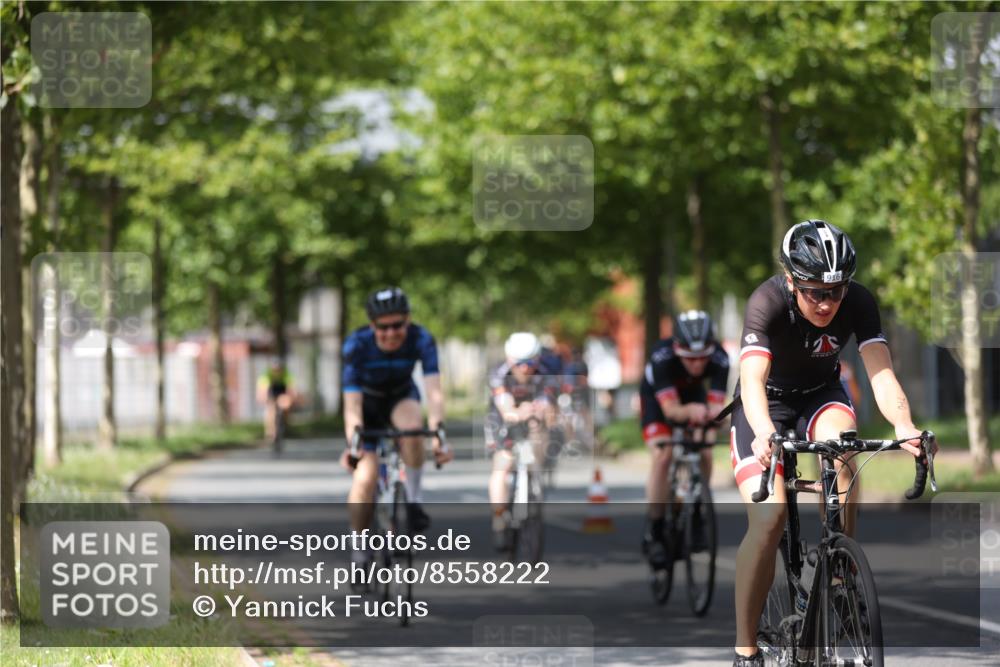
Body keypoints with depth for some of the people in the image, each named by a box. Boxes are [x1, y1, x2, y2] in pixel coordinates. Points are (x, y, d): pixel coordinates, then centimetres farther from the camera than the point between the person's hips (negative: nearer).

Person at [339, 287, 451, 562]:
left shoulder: (421, 340, -28)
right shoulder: (357, 345, -31)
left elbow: (433, 390, -37)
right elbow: (352, 403, -35)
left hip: (401, 398, 1)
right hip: (368, 402, -1)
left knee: (412, 424, -36)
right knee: (365, 477, -18)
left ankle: (414, 499, -16)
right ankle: (358, 552, -1)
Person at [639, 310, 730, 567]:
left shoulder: (719, 359, -33)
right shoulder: (662, 357, -39)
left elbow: (717, 404, -34)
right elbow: (670, 409, -42)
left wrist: (715, 413, -58)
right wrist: (691, 411, -64)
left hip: (694, 394, 3)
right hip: (657, 398, -3)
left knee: (705, 453, -17)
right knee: (662, 456, -22)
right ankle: (654, 531, -10)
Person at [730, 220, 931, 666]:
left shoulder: (858, 303, -24)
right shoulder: (767, 304, -31)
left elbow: (881, 373, -34)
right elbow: (752, 378, -45)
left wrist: (904, 427, -55)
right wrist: (764, 434, -65)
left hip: (820, 395, 2)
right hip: (766, 404, -2)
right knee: (768, 518, -21)